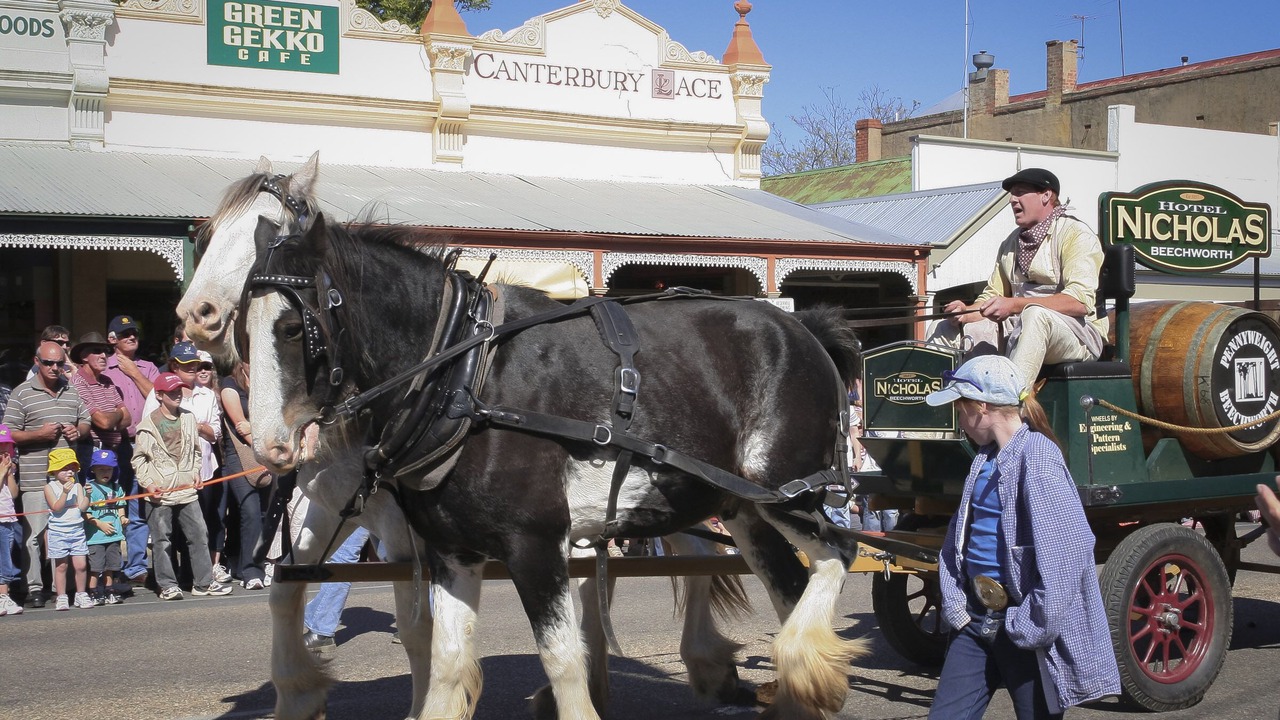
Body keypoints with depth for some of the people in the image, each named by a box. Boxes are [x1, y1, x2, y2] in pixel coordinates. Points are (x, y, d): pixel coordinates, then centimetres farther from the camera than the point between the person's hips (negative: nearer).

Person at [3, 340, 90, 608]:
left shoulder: (72, 391, 13)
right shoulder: (21, 394, -2)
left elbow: (85, 421, 23)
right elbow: (9, 434, -4)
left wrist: (78, 431, 1)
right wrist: (38, 434, -17)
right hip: (35, 479, -5)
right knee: (34, 533, -5)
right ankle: (34, 588, 3)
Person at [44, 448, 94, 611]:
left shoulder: (77, 486, 7)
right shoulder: (50, 487, -1)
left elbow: (82, 508, -2)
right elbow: (56, 508, -13)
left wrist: (87, 495, -16)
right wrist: (65, 492, -22)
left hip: (77, 530, 3)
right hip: (58, 532, -3)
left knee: (81, 565, 1)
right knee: (61, 566, 2)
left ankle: (81, 595, 15)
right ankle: (61, 598, 10)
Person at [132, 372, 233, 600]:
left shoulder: (188, 418, 11)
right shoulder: (148, 424, -2)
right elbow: (138, 458, 1)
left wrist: (196, 473, 8)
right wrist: (147, 483, -9)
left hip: (187, 490, 4)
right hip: (160, 493, -4)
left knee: (199, 535, 3)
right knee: (162, 541, 1)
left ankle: (203, 582, 10)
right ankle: (168, 585, 10)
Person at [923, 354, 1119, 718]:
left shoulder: (1037, 457, -16)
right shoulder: (986, 458, 11)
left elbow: (1065, 552, -23)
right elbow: (958, 536, 17)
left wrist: (1032, 626, -20)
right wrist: (954, 602, 5)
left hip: (1018, 622, -8)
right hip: (976, 617, 8)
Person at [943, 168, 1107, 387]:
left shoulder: (1075, 234, -6)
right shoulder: (1011, 243, 19)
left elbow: (1079, 302, -21)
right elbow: (992, 296, 16)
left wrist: (1014, 305, -29)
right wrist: (967, 312, -8)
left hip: (1079, 333, -7)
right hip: (1019, 332, 7)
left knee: (1034, 314, -39)